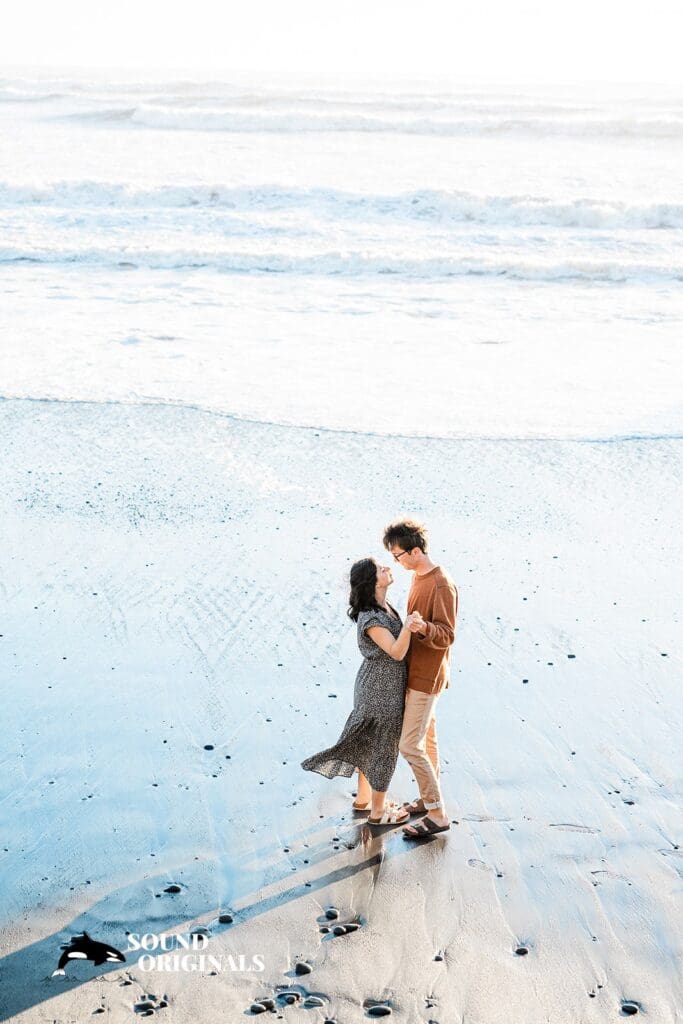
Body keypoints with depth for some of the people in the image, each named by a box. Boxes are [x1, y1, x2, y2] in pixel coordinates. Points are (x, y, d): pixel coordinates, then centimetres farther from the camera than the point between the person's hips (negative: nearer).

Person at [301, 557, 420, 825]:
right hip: (382, 689, -9)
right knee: (384, 746, 6)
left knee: (371, 742, 22)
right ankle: (378, 811, 22)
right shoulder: (371, 619, -28)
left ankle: (363, 798, 39)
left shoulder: (383, 606, 1)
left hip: (375, 685, 9)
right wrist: (407, 628, -48)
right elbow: (396, 652, -33)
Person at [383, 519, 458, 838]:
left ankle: (437, 815, -1)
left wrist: (424, 628, -43)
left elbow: (446, 636, -26)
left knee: (410, 745, -9)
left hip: (426, 676, -10)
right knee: (427, 739, 19)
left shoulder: (442, 586, -23)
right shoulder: (418, 577, 7)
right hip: (415, 671, 10)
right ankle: (429, 799, 32)